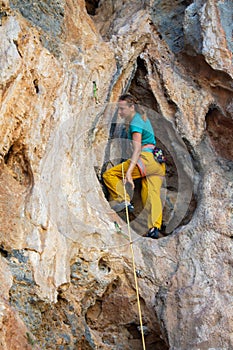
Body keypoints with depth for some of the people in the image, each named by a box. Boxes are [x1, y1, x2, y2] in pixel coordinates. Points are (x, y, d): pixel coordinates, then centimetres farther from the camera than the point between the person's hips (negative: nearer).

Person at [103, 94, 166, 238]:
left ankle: (123, 200, -14)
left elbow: (137, 149, -22)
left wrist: (129, 171, -29)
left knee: (109, 174, -6)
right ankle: (155, 228, -11)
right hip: (158, 162, 10)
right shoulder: (142, 117, 18)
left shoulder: (135, 123, -9)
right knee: (153, 195, 0)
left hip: (146, 158, -10)